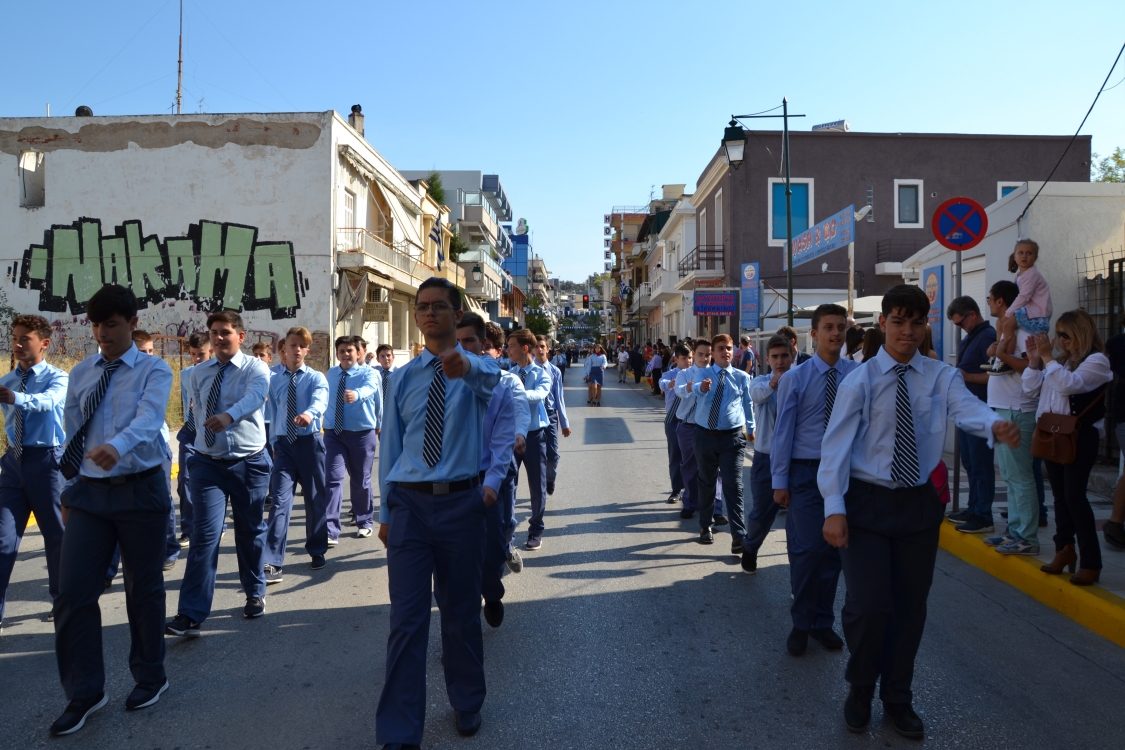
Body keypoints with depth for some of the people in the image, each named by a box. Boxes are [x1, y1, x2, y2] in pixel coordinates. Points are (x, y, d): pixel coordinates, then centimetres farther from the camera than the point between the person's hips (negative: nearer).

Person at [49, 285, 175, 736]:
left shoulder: (154, 371, -6)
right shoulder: (80, 374, 9)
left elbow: (148, 418, -25)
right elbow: (72, 435, 13)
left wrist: (117, 446, -45)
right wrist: (69, 489, 14)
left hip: (141, 490, -4)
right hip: (89, 491, 4)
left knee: (144, 589, 9)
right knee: (73, 593, 0)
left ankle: (149, 677, 30)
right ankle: (84, 693, 17)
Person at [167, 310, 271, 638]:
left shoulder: (256, 369, -8)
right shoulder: (198, 373, 5)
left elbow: (255, 395, -31)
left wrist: (229, 416, -50)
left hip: (249, 463, -2)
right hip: (207, 463, 2)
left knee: (250, 532, 12)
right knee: (204, 535, -9)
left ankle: (255, 594, 32)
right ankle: (190, 616, -9)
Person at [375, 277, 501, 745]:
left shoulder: (477, 368, 0)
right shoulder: (403, 378, 9)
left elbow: (492, 378, -28)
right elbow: (390, 446, 11)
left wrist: (466, 366, -51)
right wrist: (385, 512, 9)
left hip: (461, 502, -1)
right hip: (409, 503, 2)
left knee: (462, 611, 13)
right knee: (407, 619, 0)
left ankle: (467, 705, 35)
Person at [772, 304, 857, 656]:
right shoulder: (795, 378, -4)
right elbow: (783, 432, -3)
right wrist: (780, 481, -4)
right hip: (806, 472, -2)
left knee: (833, 551, 12)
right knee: (806, 550, -1)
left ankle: (823, 622, 29)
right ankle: (801, 624, 19)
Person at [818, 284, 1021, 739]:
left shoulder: (940, 377, 1)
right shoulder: (860, 380, -7)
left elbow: (966, 408, -19)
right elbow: (836, 445, -11)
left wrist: (996, 425, -42)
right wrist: (834, 508, -19)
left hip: (919, 504, 3)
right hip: (867, 502, -3)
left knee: (911, 606, 14)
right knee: (868, 605, -9)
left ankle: (897, 699, 36)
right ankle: (860, 689, 22)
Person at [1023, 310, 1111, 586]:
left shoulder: (1096, 360, -9)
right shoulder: (1059, 360, 12)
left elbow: (1069, 384, -24)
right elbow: (1032, 389, 10)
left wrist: (1048, 358, -21)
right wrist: (1034, 361, -1)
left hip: (1080, 437, -7)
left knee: (1074, 495, -8)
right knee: (1060, 495, 12)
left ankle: (1090, 561, 0)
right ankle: (1064, 550, 23)